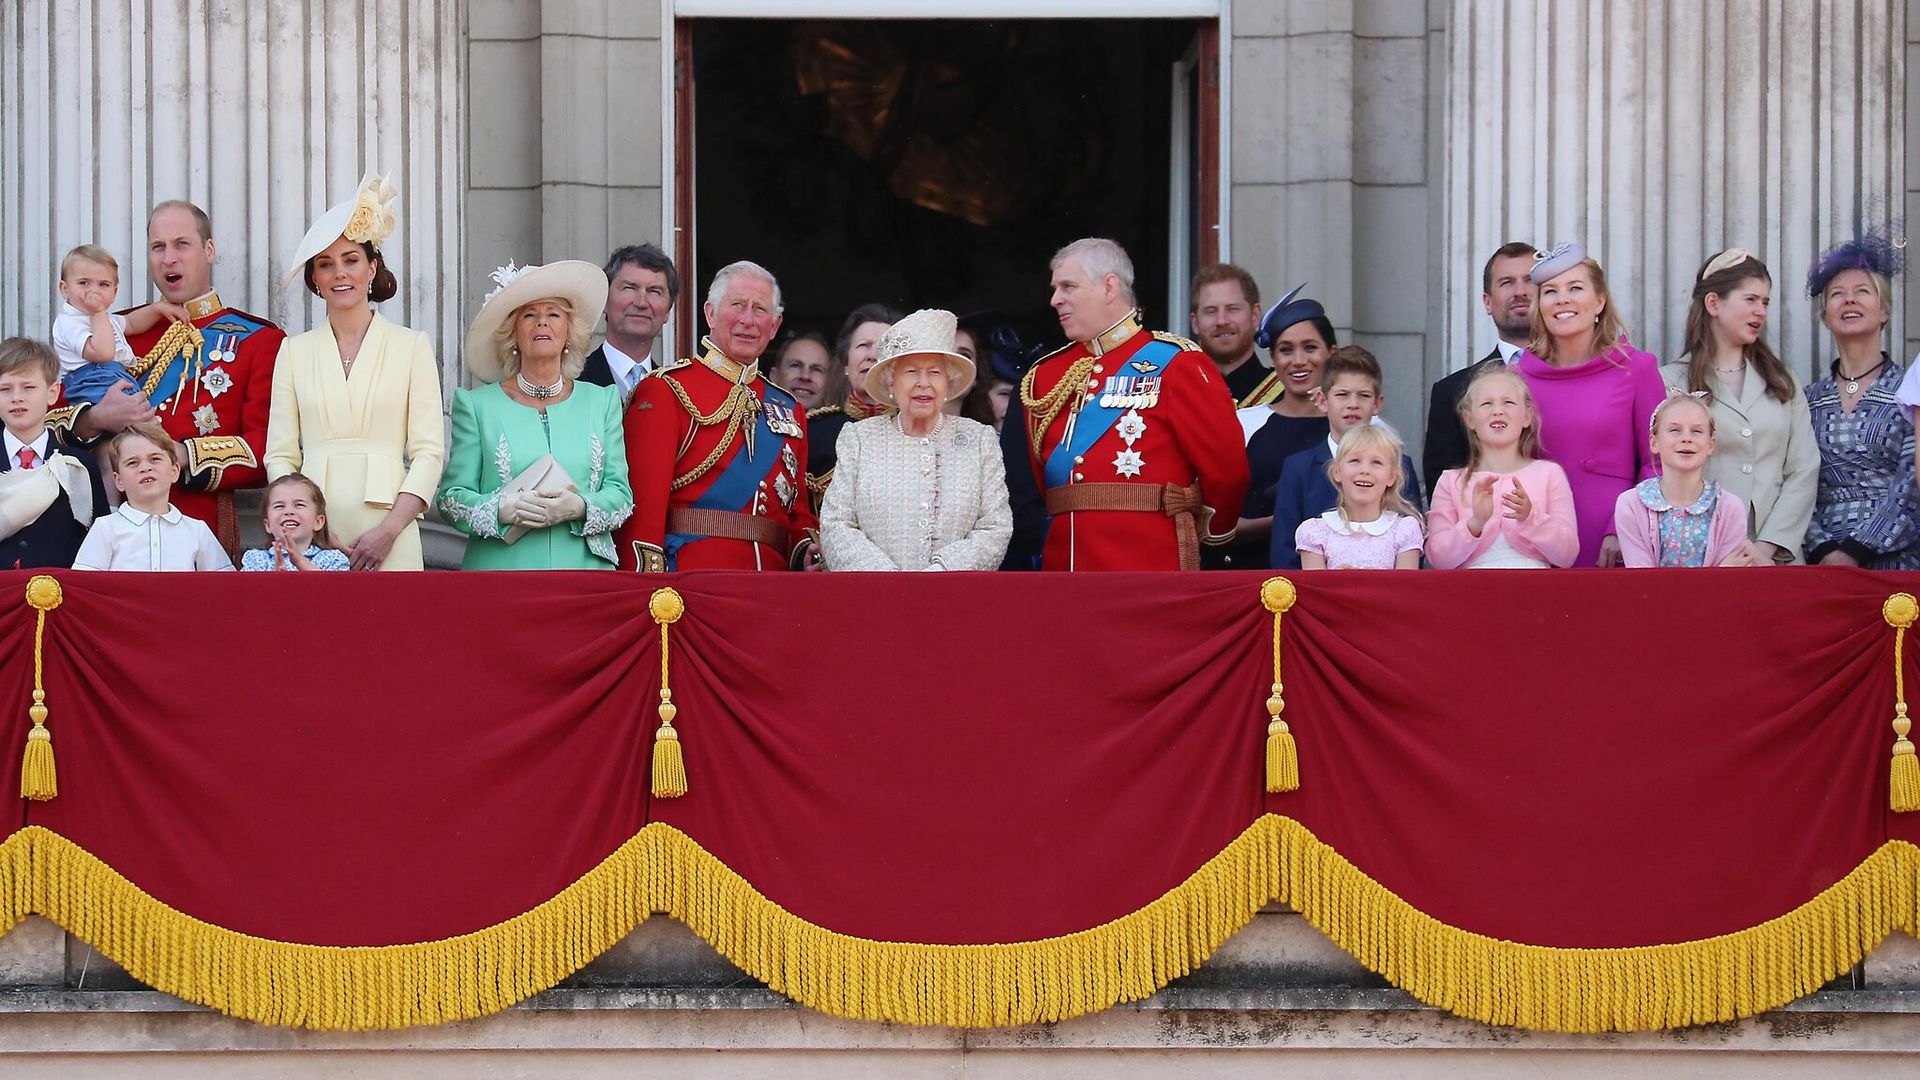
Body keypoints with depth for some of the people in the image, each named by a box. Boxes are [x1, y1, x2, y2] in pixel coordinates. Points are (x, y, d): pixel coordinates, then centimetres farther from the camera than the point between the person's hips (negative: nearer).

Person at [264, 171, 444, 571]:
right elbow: (280, 455, 8)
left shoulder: (412, 346, 7)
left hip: (388, 535, -1)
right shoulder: (294, 350, 12)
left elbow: (428, 452, 1)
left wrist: (390, 529, -11)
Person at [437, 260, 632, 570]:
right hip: (500, 569, -1)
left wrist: (580, 508, -13)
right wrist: (502, 509, -16)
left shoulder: (601, 402, 12)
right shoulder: (477, 405, 7)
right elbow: (451, 497, 2)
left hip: (584, 567, 1)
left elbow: (621, 494, 7)